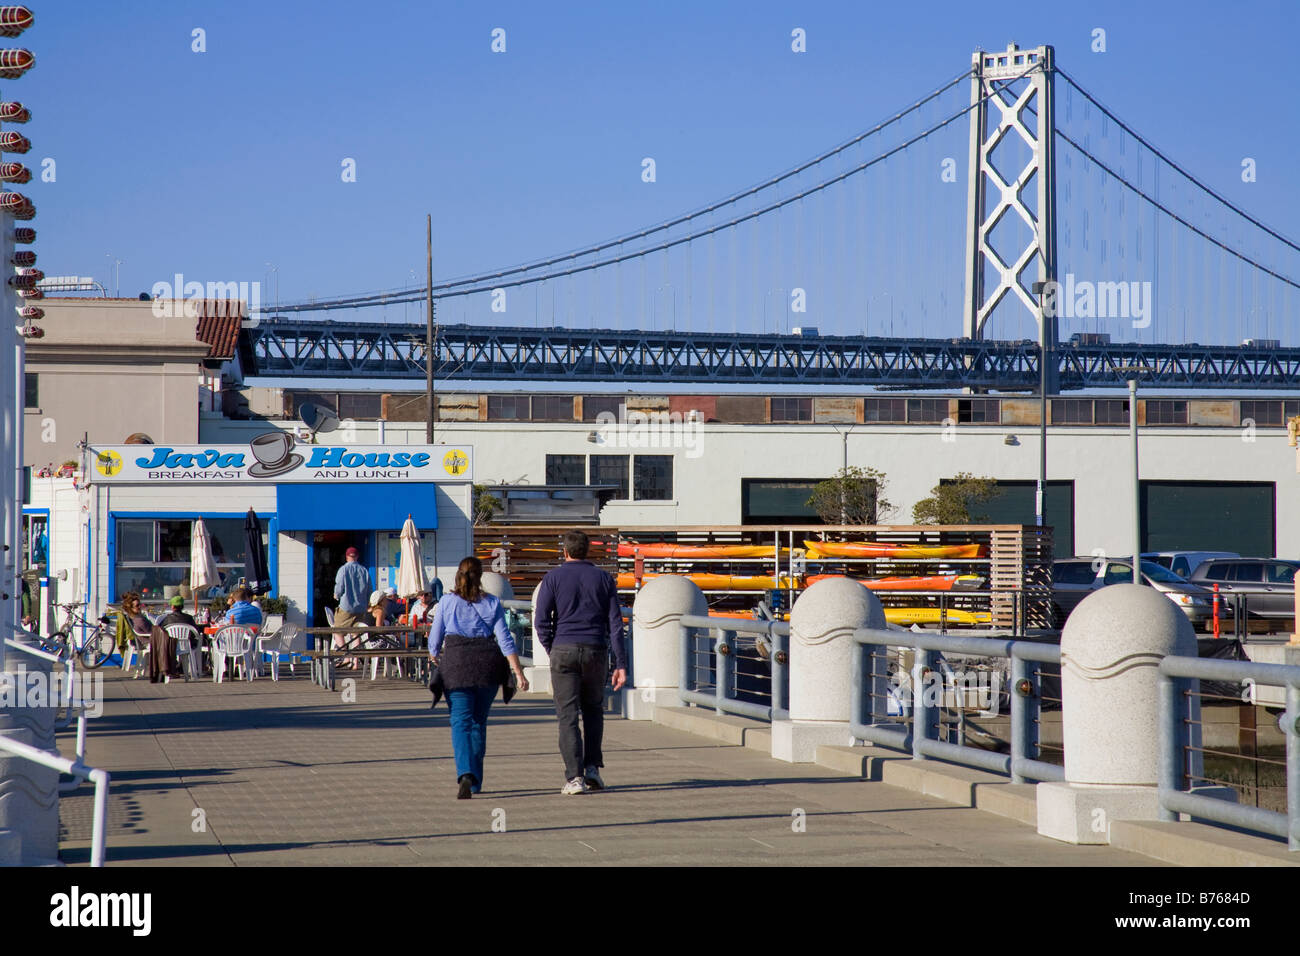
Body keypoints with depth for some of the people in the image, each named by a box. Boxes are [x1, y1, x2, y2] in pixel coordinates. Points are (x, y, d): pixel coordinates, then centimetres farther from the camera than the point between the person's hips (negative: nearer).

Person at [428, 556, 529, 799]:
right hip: (488, 664, 2)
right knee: (479, 722, 15)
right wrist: (518, 672, -2)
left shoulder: (447, 602, 1)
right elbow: (505, 640, -2)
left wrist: (434, 657, 29)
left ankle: (465, 774, -28)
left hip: (456, 663, -2)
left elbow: (434, 640, 7)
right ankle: (476, 782, 21)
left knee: (461, 721, -5)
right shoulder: (492, 604, 5)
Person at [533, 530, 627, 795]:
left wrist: (552, 651, 8)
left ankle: (574, 777, -10)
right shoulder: (604, 579, 8)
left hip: (564, 651, -2)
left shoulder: (553, 578, 2)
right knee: (593, 710, 20)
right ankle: (592, 768, 10)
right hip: (596, 651, 2)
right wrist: (621, 664, 2)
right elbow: (615, 623, 3)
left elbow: (541, 619, -5)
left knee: (568, 716, -1)